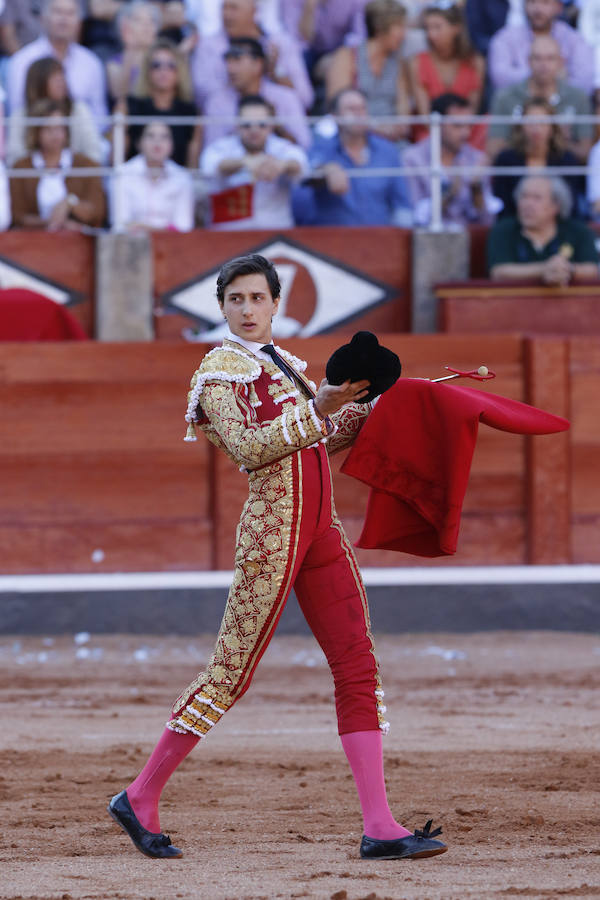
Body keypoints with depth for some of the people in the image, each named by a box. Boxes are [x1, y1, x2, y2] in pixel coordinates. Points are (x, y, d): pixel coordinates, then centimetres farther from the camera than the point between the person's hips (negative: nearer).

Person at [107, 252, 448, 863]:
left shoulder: (285, 365, 20)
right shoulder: (220, 369, -4)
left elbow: (327, 441, 23)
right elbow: (245, 449, -19)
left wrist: (363, 406, 7)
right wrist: (318, 410, -23)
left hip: (320, 531, 8)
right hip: (273, 525, -8)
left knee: (359, 669, 0)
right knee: (231, 673, -5)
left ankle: (380, 827, -3)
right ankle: (141, 797, 7)